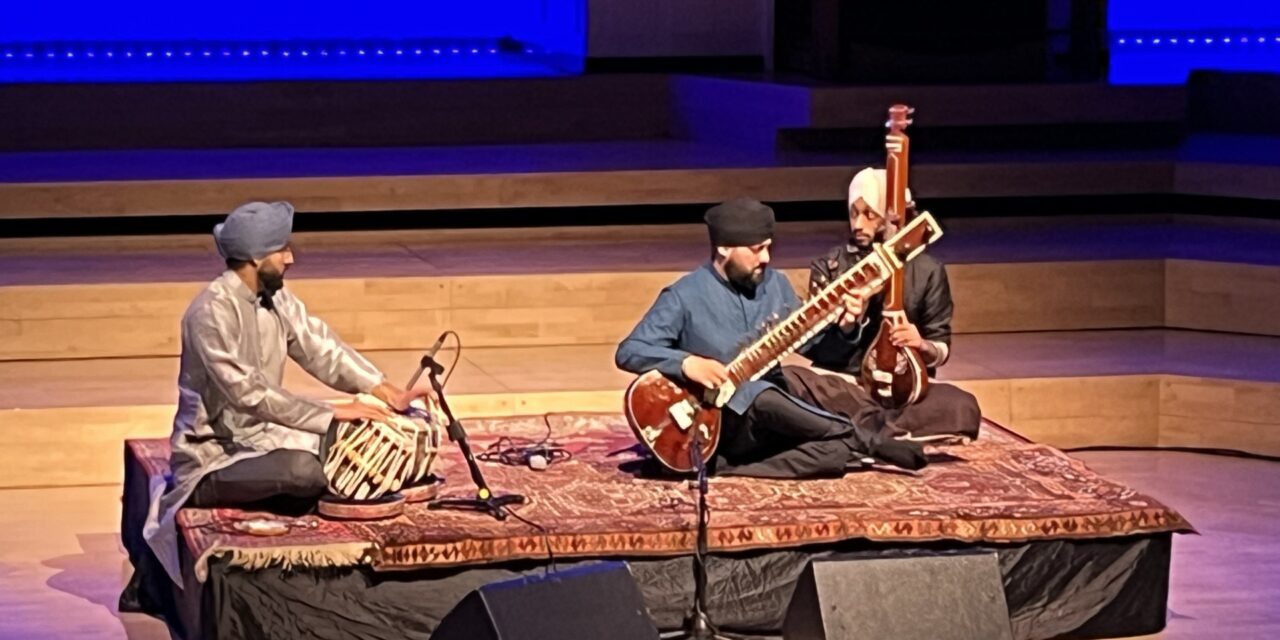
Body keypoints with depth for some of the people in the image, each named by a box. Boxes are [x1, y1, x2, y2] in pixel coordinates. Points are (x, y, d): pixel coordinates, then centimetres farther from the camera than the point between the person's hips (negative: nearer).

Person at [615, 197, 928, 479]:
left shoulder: (775, 284, 8)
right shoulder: (684, 297, -9)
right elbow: (627, 352, -13)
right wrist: (686, 362, -28)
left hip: (770, 424, 5)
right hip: (718, 424, -5)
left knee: (837, 450, -25)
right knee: (761, 396, -39)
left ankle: (731, 469, -22)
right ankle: (872, 444, -22)